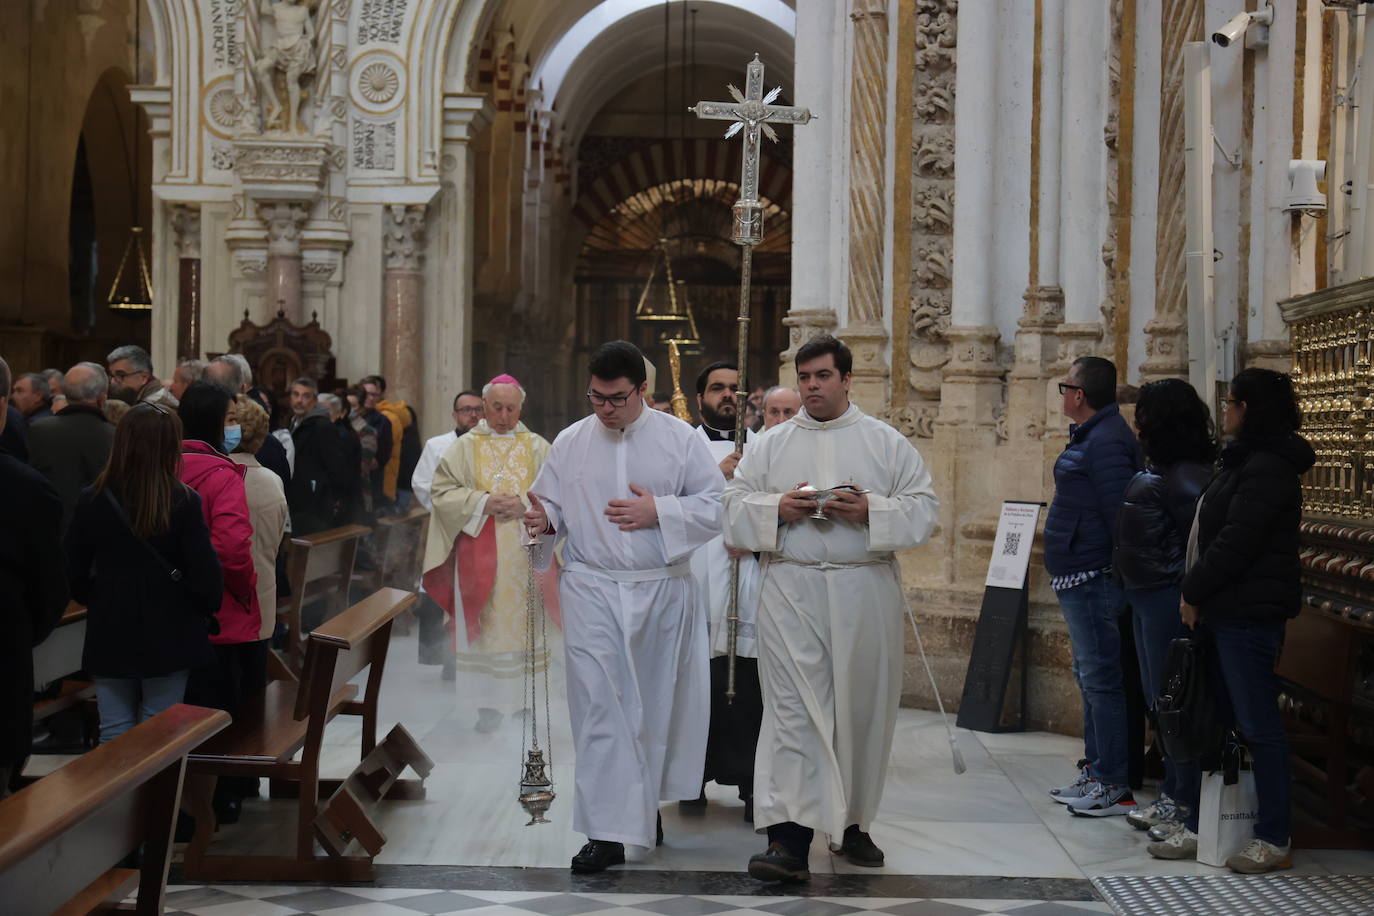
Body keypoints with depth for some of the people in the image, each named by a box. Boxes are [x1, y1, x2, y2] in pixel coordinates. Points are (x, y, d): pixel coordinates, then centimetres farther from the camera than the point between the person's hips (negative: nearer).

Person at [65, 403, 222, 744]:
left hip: (111, 634, 2)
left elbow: (74, 571, 0)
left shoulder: (93, 500, -6)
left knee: (114, 736, 10)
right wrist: (206, 610, 6)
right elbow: (206, 574, -13)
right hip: (168, 636, -2)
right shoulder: (184, 502, -14)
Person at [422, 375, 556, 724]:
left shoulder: (537, 448, 8)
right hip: (478, 550, -1)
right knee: (485, 627, -2)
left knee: (522, 623, 2)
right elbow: (442, 491, 0)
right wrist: (483, 503, -13)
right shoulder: (465, 447, 7)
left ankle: (523, 697, 13)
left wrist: (525, 504, -15)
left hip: (525, 551, 1)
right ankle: (489, 703, 3)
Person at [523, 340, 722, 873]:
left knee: (655, 705, 11)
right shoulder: (569, 443, 5)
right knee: (599, 708, -7)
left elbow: (716, 506, 0)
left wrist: (659, 511, -12)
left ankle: (646, 802, 33)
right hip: (591, 592, 0)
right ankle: (608, 832, -6)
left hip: (662, 591, 0)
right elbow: (551, 504, 10)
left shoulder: (679, 439, 1)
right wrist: (544, 520, -14)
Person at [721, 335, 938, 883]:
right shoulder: (770, 445, 11)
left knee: (862, 708, 7)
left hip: (865, 593, 1)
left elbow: (924, 507, 3)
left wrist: (872, 510, -13)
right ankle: (789, 838, -14)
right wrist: (777, 508, -10)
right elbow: (734, 504, 8)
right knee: (793, 709, -9)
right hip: (791, 594, 0)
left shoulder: (887, 443, 8)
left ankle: (852, 822, 24)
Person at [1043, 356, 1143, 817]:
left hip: (1093, 580, -11)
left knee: (1100, 679, -7)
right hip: (1082, 580, 11)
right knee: (1090, 677, 17)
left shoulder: (1105, 442, -18)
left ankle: (1114, 786, -2)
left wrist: (1123, 570, -20)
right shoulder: (1092, 437, 16)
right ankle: (1095, 771, 26)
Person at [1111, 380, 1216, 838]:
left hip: (1167, 597, -10)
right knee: (1156, 695, 15)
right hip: (1145, 595, 10)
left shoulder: (1186, 475, -16)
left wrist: (1181, 584, -18)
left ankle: (1179, 799, 4)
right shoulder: (1158, 469, 14)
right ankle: (1171, 787, 24)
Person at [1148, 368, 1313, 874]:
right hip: (1220, 612, 10)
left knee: (1258, 724, -3)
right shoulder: (1245, 461, 18)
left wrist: (1194, 593, -11)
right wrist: (1196, 595, 10)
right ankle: (1198, 827, 19)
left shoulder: (1267, 468, -15)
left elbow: (1235, 542, -20)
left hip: (1248, 614, -10)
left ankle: (1274, 841, 5)